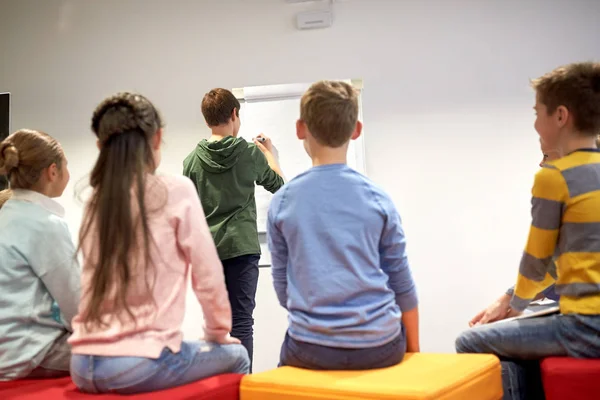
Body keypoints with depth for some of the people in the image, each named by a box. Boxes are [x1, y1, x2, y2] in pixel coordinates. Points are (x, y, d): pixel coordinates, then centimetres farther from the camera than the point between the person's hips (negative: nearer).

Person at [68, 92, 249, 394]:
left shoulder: (95, 202, 8)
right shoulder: (176, 191, -7)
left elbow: (98, 282, 14)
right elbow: (208, 276, -5)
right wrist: (218, 332, 12)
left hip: (84, 366, 6)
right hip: (141, 364, -6)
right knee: (235, 355, 24)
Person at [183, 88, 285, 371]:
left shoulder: (193, 160, 2)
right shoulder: (250, 153, -2)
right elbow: (278, 184, 16)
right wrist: (269, 152, 32)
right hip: (241, 247, -3)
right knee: (241, 322, -1)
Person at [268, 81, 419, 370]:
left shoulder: (281, 203, -2)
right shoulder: (378, 198, -2)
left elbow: (282, 288, 5)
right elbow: (402, 283, 3)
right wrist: (414, 351, 15)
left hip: (311, 351, 0)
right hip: (379, 347, 0)